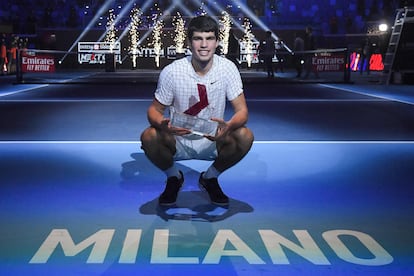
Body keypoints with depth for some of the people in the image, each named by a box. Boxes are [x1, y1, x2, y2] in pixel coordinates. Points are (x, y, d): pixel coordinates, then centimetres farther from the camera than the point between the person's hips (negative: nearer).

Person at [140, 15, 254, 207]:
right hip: (178, 141, -1)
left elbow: (242, 110, -14)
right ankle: (173, 178, 4)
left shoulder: (227, 68, -13)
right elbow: (154, 110, -8)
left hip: (213, 140, 1)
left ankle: (210, 178, 4)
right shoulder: (171, 72, -16)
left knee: (245, 137, -27)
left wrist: (228, 126, -38)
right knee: (148, 137, -30)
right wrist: (163, 125, -34)